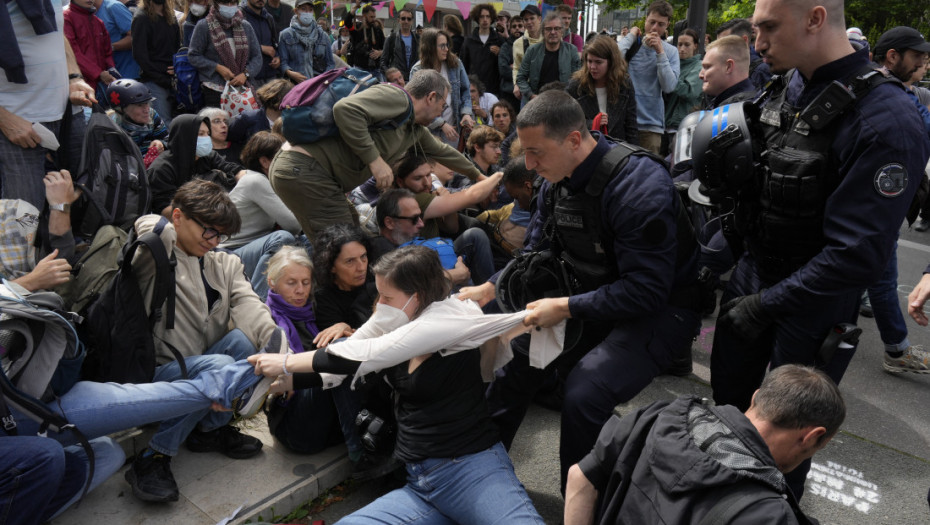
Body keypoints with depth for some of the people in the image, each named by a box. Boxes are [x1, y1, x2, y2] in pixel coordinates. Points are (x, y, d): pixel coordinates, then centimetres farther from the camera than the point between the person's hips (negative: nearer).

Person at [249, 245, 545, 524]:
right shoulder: (399, 326, 9)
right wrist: (286, 378, 8)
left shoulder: (449, 318, -13)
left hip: (473, 469, -8)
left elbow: (366, 354, -16)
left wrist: (287, 363, -8)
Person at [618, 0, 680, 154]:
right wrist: (631, 36, -8)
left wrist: (660, 52, -10)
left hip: (651, 124, 1)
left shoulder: (671, 51, 5)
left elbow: (669, 86, -7)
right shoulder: (632, 43, 2)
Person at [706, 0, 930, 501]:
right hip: (750, 276, 7)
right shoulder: (780, 90, -2)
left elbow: (857, 253, -24)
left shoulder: (887, 122, -23)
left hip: (812, 305, -6)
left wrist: (765, 305, -20)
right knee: (727, 393, 22)